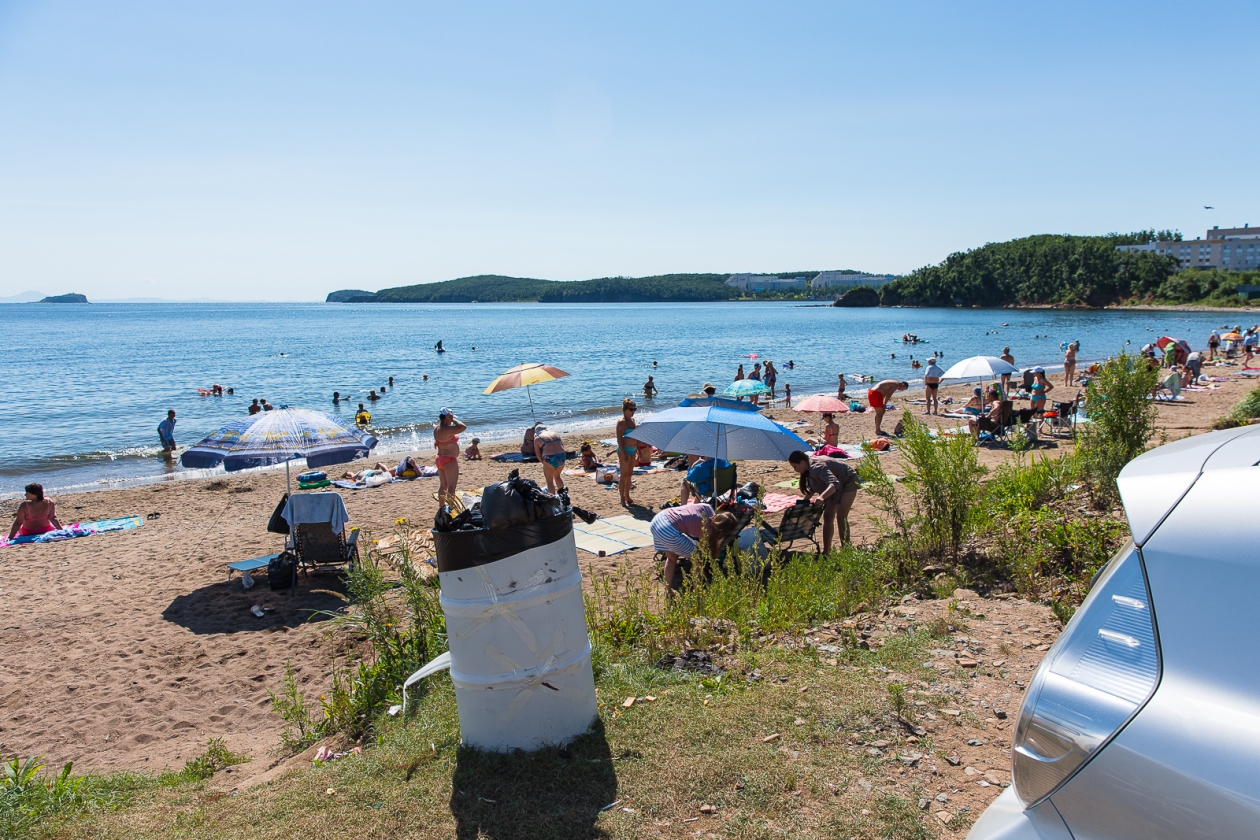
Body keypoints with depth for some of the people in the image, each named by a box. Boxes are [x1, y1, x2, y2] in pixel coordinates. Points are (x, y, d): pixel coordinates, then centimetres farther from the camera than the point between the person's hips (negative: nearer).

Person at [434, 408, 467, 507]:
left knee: (443, 485, 18)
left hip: (440, 459, 10)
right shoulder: (446, 429, -24)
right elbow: (463, 427, -32)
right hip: (449, 460, -10)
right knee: (451, 487, -4)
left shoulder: (436, 428, 4)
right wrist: (452, 420, -22)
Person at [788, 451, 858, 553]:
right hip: (836, 484, 10)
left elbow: (834, 484, -48)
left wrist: (821, 497, -62)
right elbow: (813, 488, 11)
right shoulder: (810, 468, -5)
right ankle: (826, 551, 11)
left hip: (848, 481, -10)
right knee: (828, 516, 6)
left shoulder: (817, 467, -34)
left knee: (841, 517, -16)